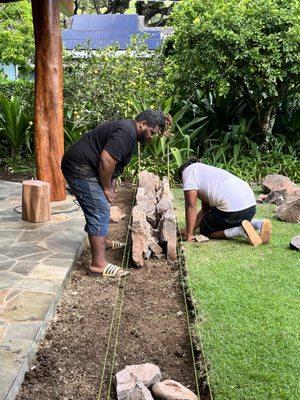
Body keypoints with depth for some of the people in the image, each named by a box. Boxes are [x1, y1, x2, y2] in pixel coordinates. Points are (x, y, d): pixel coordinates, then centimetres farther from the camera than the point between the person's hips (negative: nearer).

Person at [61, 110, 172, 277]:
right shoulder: (126, 133, -21)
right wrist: (107, 189, -15)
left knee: (102, 206, 22)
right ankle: (99, 264, -13)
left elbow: (113, 162, 20)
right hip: (79, 168, -11)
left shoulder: (128, 129, 13)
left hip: (86, 167, 11)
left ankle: (102, 241, 42)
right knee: (100, 211, -14)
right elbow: (105, 161, -27)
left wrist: (112, 185, 12)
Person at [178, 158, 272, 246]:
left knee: (206, 231, 14)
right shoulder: (206, 171, 32)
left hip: (232, 208, -9)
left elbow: (191, 206, -4)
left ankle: (240, 231, -7)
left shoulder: (188, 171, 6)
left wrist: (190, 234, 0)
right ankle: (259, 224, 10)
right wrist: (188, 229, 25)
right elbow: (205, 209, 30)